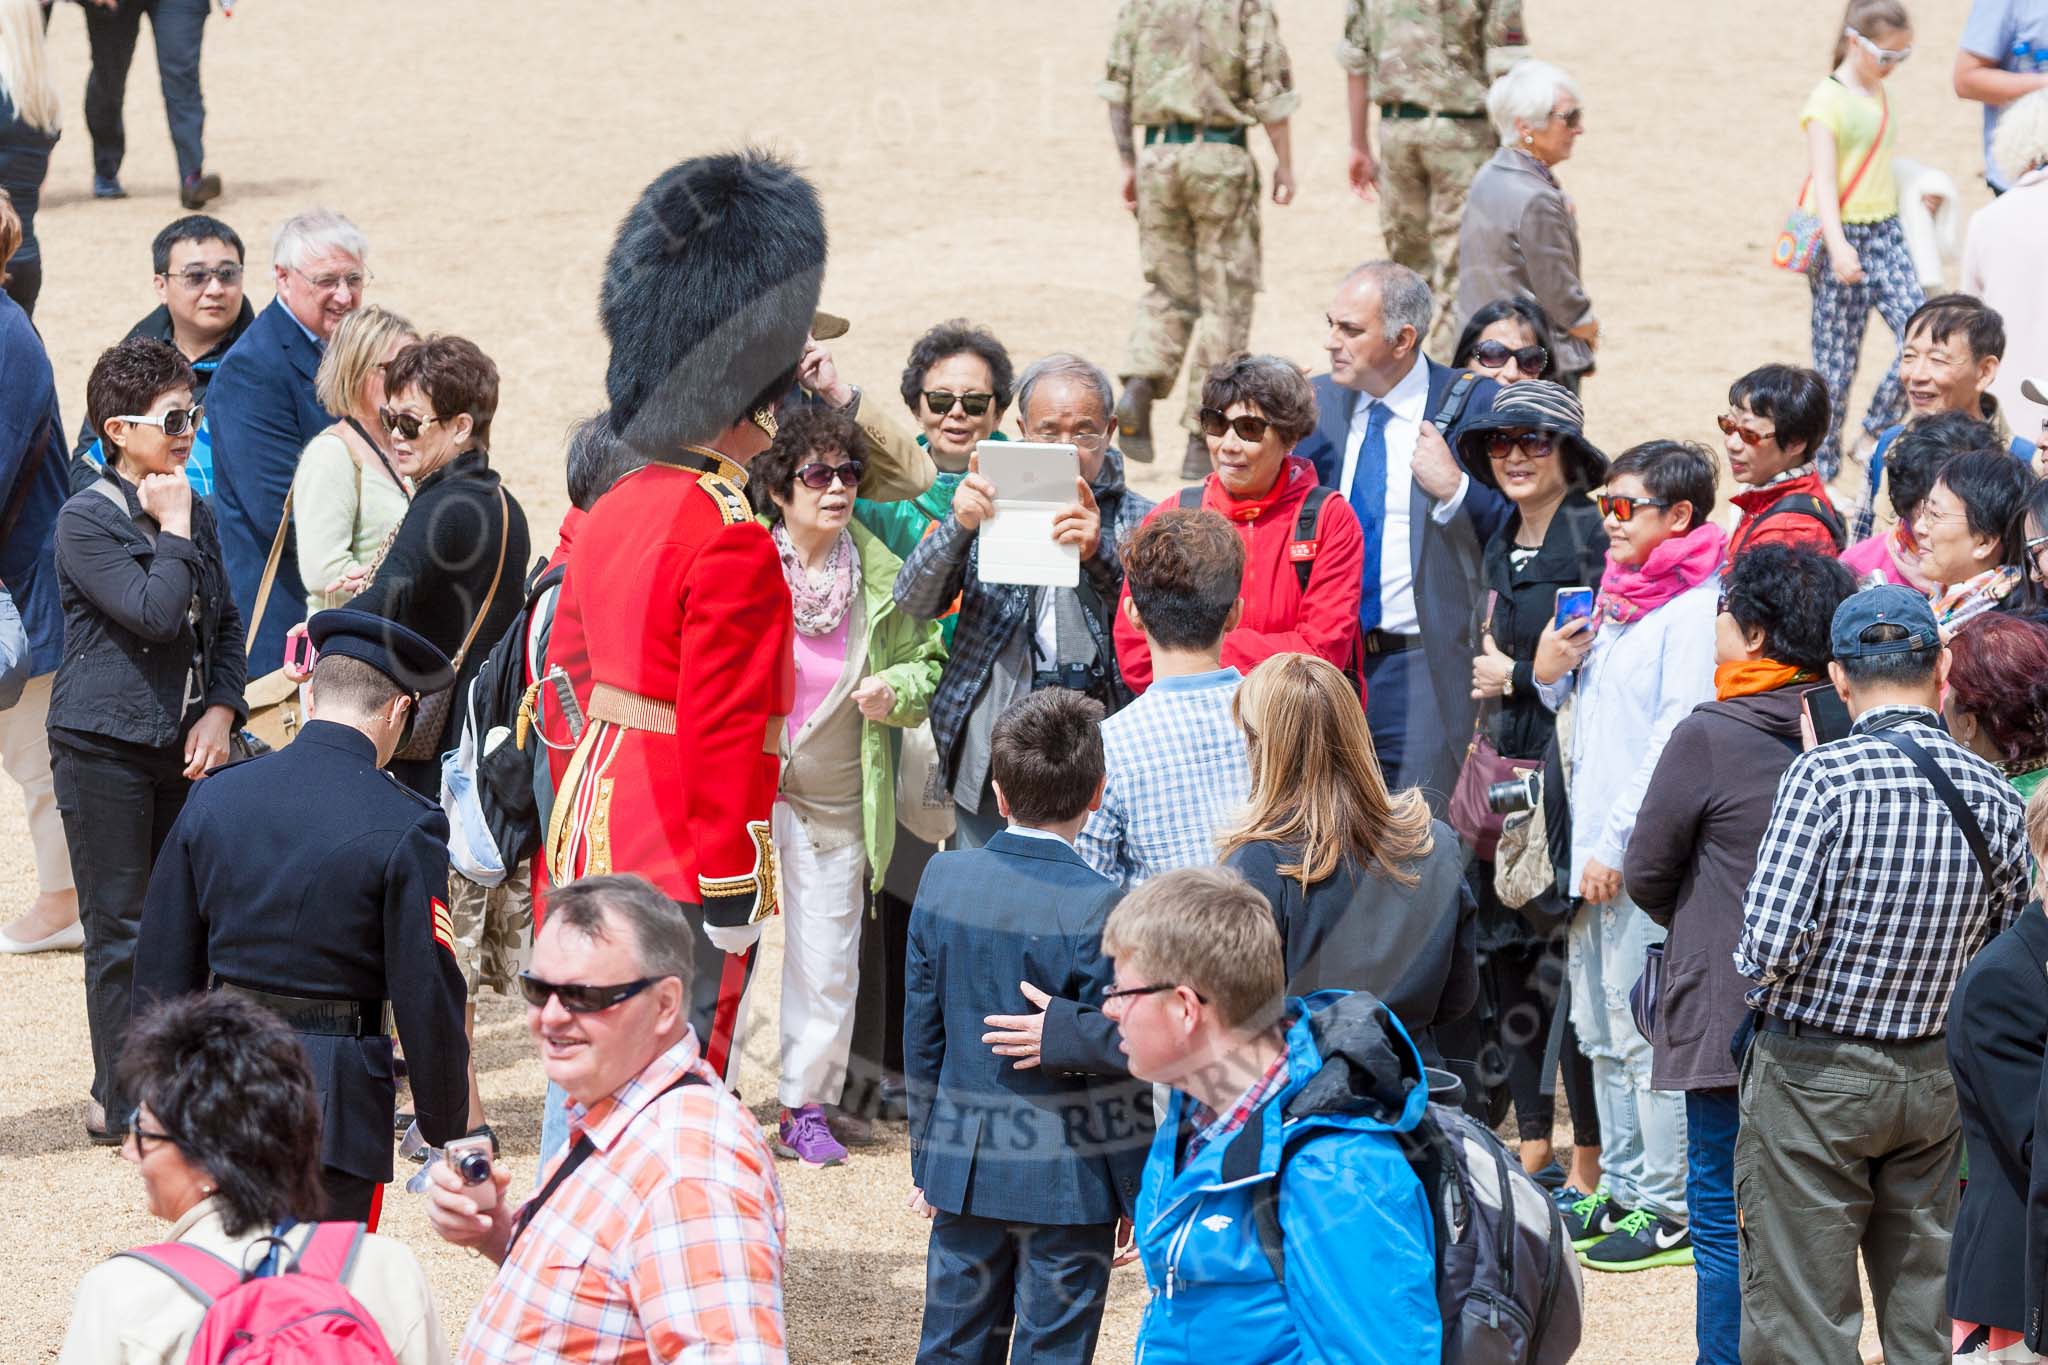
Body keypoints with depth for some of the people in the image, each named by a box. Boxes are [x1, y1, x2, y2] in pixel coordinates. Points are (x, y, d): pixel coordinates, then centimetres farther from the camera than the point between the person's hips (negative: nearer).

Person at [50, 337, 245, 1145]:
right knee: (121, 929, 0)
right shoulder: (86, 521, -12)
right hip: (105, 747, -6)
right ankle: (122, 1103, 9)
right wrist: (172, 529, -13)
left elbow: (224, 624, 14)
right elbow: (156, 614, -23)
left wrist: (220, 711, 0)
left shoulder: (196, 515, 9)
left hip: (184, 746, 6)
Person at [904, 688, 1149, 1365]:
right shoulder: (1094, 905, -17)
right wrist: (1138, 1190, -2)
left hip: (964, 1165, 4)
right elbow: (1116, 1064, -13)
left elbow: (920, 1032, 5)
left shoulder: (943, 879, -3)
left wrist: (927, 1159, 15)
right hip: (1068, 1180, -4)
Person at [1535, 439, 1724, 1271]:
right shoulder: (1615, 601, 16)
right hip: (1597, 849, 9)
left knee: (1646, 1030, -7)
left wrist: (1618, 841, -18)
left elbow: (1679, 735, -17)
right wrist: (1551, 676, 5)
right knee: (1602, 1033, 14)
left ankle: (1668, 1210, -3)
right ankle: (1621, 1191, 22)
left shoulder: (1693, 609, -12)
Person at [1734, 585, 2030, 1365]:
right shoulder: (1995, 797, -1)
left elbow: (1769, 944, -20)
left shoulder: (1826, 776, -16)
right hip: (1936, 1080, 5)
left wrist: (1761, 980, 1)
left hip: (1812, 1074, -5)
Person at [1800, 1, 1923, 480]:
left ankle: (1877, 432, 10)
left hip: (1886, 234, 7)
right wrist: (1837, 245, -30)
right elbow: (1824, 180, -19)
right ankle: (1821, 471, 6)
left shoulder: (1878, 92, 13)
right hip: (1842, 238, -7)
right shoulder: (1828, 100, -11)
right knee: (1836, 359, -3)